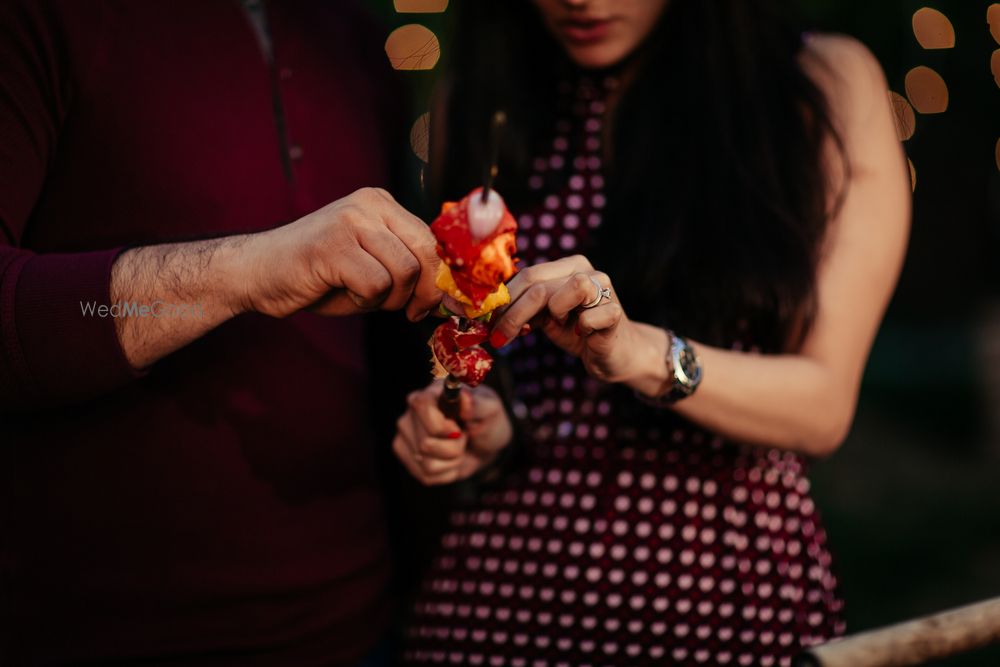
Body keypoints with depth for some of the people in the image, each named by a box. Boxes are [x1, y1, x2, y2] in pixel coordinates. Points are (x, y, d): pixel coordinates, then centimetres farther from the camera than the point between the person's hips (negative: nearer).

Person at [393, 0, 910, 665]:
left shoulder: (824, 84, -4)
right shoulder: (476, 100, 2)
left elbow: (823, 404, -9)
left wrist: (642, 354, -25)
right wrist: (488, 433, -11)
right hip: (509, 579, 2)